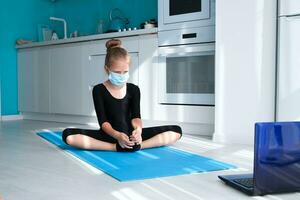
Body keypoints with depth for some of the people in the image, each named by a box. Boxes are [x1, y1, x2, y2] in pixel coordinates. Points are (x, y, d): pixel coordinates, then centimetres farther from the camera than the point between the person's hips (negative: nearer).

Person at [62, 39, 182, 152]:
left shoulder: (133, 89, 4)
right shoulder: (99, 90, -4)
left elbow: (135, 116, -7)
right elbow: (103, 121, -12)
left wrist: (138, 129, -32)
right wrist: (117, 135, -33)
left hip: (130, 135, 2)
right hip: (109, 135, -2)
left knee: (176, 131, -14)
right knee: (68, 135, -29)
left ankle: (137, 145, -31)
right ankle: (117, 147, -32)